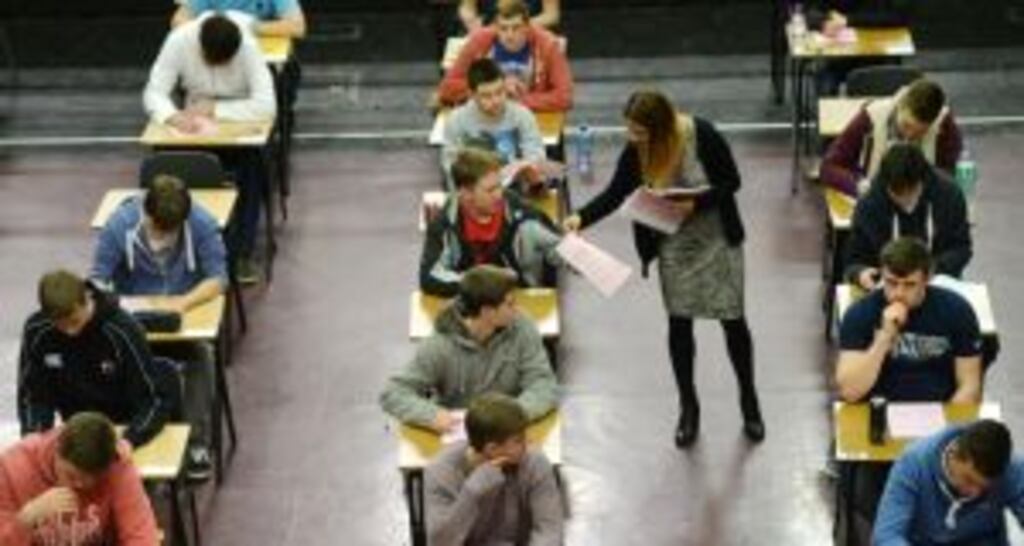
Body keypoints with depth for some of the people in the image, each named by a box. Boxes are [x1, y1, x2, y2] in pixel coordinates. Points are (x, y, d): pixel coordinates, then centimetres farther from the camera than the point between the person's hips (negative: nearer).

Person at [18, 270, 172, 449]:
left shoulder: (122, 330, -21)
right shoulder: (36, 331, -11)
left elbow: (157, 400, -18)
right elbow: (32, 396, 2)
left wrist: (129, 440, -34)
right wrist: (34, 435, -17)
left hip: (128, 431, -3)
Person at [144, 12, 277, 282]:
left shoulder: (248, 48, -26)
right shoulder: (179, 40, -21)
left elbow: (267, 105, -32)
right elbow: (154, 92, -19)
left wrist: (214, 109, -33)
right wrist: (173, 116, -40)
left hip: (240, 122, -2)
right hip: (196, 126, 2)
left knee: (250, 168, -31)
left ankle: (242, 253, -20)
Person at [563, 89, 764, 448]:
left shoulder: (702, 136, -24)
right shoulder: (635, 150, -14)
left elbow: (731, 182, -15)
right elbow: (616, 193, -7)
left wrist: (695, 205, -28)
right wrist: (582, 218, -21)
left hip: (717, 239, -2)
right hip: (674, 246, 3)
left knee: (733, 320, 7)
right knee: (679, 323, 8)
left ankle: (749, 402, 27)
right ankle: (688, 408, 25)